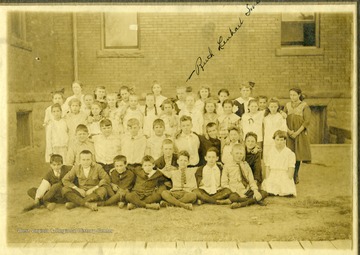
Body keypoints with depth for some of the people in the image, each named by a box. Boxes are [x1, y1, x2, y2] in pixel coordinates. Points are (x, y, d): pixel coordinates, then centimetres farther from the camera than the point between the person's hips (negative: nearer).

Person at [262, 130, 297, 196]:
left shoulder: (289, 153, 1)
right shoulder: (271, 152, 9)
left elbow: (291, 168, -1)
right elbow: (268, 167, 9)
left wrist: (288, 180, -9)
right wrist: (267, 179, 0)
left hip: (284, 176, -1)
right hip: (272, 176, 1)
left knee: (286, 192, -26)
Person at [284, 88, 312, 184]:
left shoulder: (304, 106, -2)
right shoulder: (287, 105, 9)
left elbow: (307, 121, -9)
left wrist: (297, 132, -15)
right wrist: (288, 131, -10)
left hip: (300, 133, -2)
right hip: (289, 133, 3)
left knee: (298, 154, 0)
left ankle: (295, 176, 11)